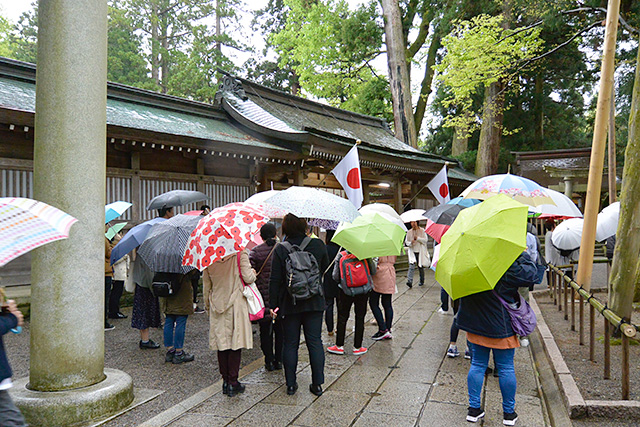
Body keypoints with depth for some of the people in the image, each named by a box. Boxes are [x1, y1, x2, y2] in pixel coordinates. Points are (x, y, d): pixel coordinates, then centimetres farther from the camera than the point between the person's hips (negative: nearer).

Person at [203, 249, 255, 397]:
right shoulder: (240, 253, -10)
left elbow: (206, 286, 9)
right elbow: (248, 278, -15)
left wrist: (207, 306, 21)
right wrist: (253, 273, 9)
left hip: (217, 306, 4)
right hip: (236, 305, -3)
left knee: (222, 343, 11)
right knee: (236, 343, 3)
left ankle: (225, 381, 18)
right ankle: (232, 382, 6)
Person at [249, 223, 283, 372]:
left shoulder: (255, 251, -5)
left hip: (263, 295, -1)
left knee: (265, 331, 9)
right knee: (280, 329, 12)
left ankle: (269, 361, 13)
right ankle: (278, 360, 17)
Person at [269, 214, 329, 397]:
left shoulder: (280, 249, -9)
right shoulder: (318, 245, -4)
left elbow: (275, 280, -9)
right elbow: (325, 268, 10)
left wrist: (273, 304, -3)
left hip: (289, 304, -1)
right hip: (314, 302, 1)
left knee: (290, 344, 9)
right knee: (315, 342, 8)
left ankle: (291, 384, 15)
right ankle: (317, 383, 12)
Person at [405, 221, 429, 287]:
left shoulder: (422, 231, 2)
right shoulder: (409, 232, 8)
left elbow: (426, 240, -5)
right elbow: (406, 241, 10)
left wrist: (418, 238, -18)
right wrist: (410, 243, -12)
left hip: (420, 252, -1)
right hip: (412, 252, 1)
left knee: (420, 267, 6)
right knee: (411, 266, -15)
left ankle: (422, 281, 24)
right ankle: (410, 281, -21)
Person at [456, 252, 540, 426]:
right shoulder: (508, 265, -17)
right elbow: (532, 274, -10)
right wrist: (522, 255, -2)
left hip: (475, 325, 4)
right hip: (501, 326, -4)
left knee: (477, 365, 13)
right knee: (506, 368, 8)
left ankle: (474, 408, 18)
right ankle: (509, 413, 19)